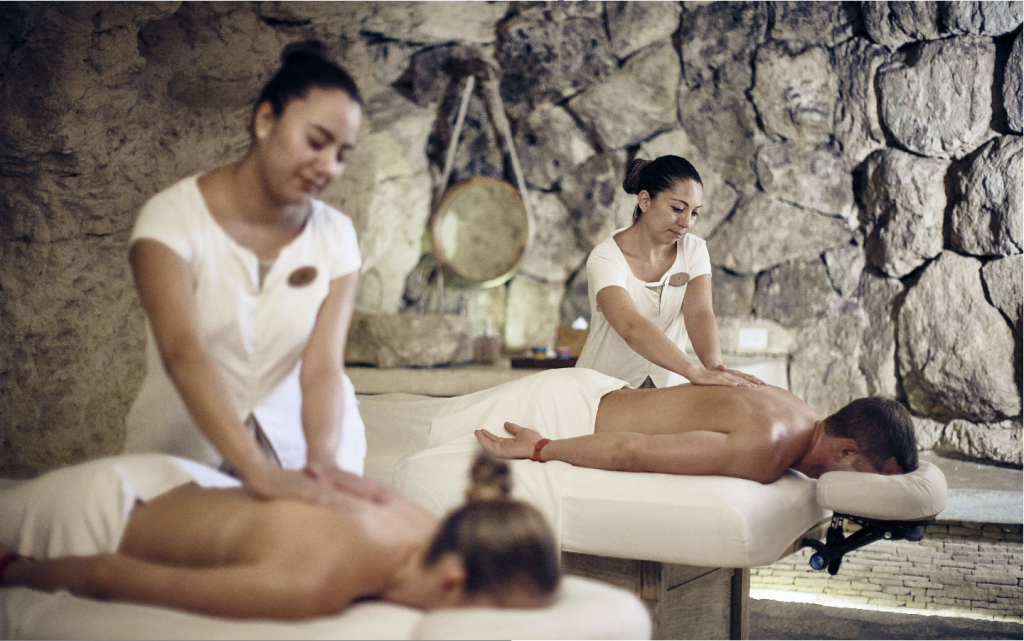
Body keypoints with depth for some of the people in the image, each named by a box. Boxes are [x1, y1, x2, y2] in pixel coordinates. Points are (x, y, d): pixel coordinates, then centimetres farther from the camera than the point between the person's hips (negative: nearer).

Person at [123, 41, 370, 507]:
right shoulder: (174, 218, -16)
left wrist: (322, 460, -37)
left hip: (298, 443, 2)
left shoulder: (335, 236, -6)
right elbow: (182, 351, -31)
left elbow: (323, 366, -17)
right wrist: (256, 469, -44)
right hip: (185, 451, -1)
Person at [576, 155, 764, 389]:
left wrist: (714, 365, -35)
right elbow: (631, 327, -32)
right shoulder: (607, 258, -16)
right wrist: (696, 373, -44)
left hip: (667, 387, 2)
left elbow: (699, 312, -15)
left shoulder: (693, 250, 0)